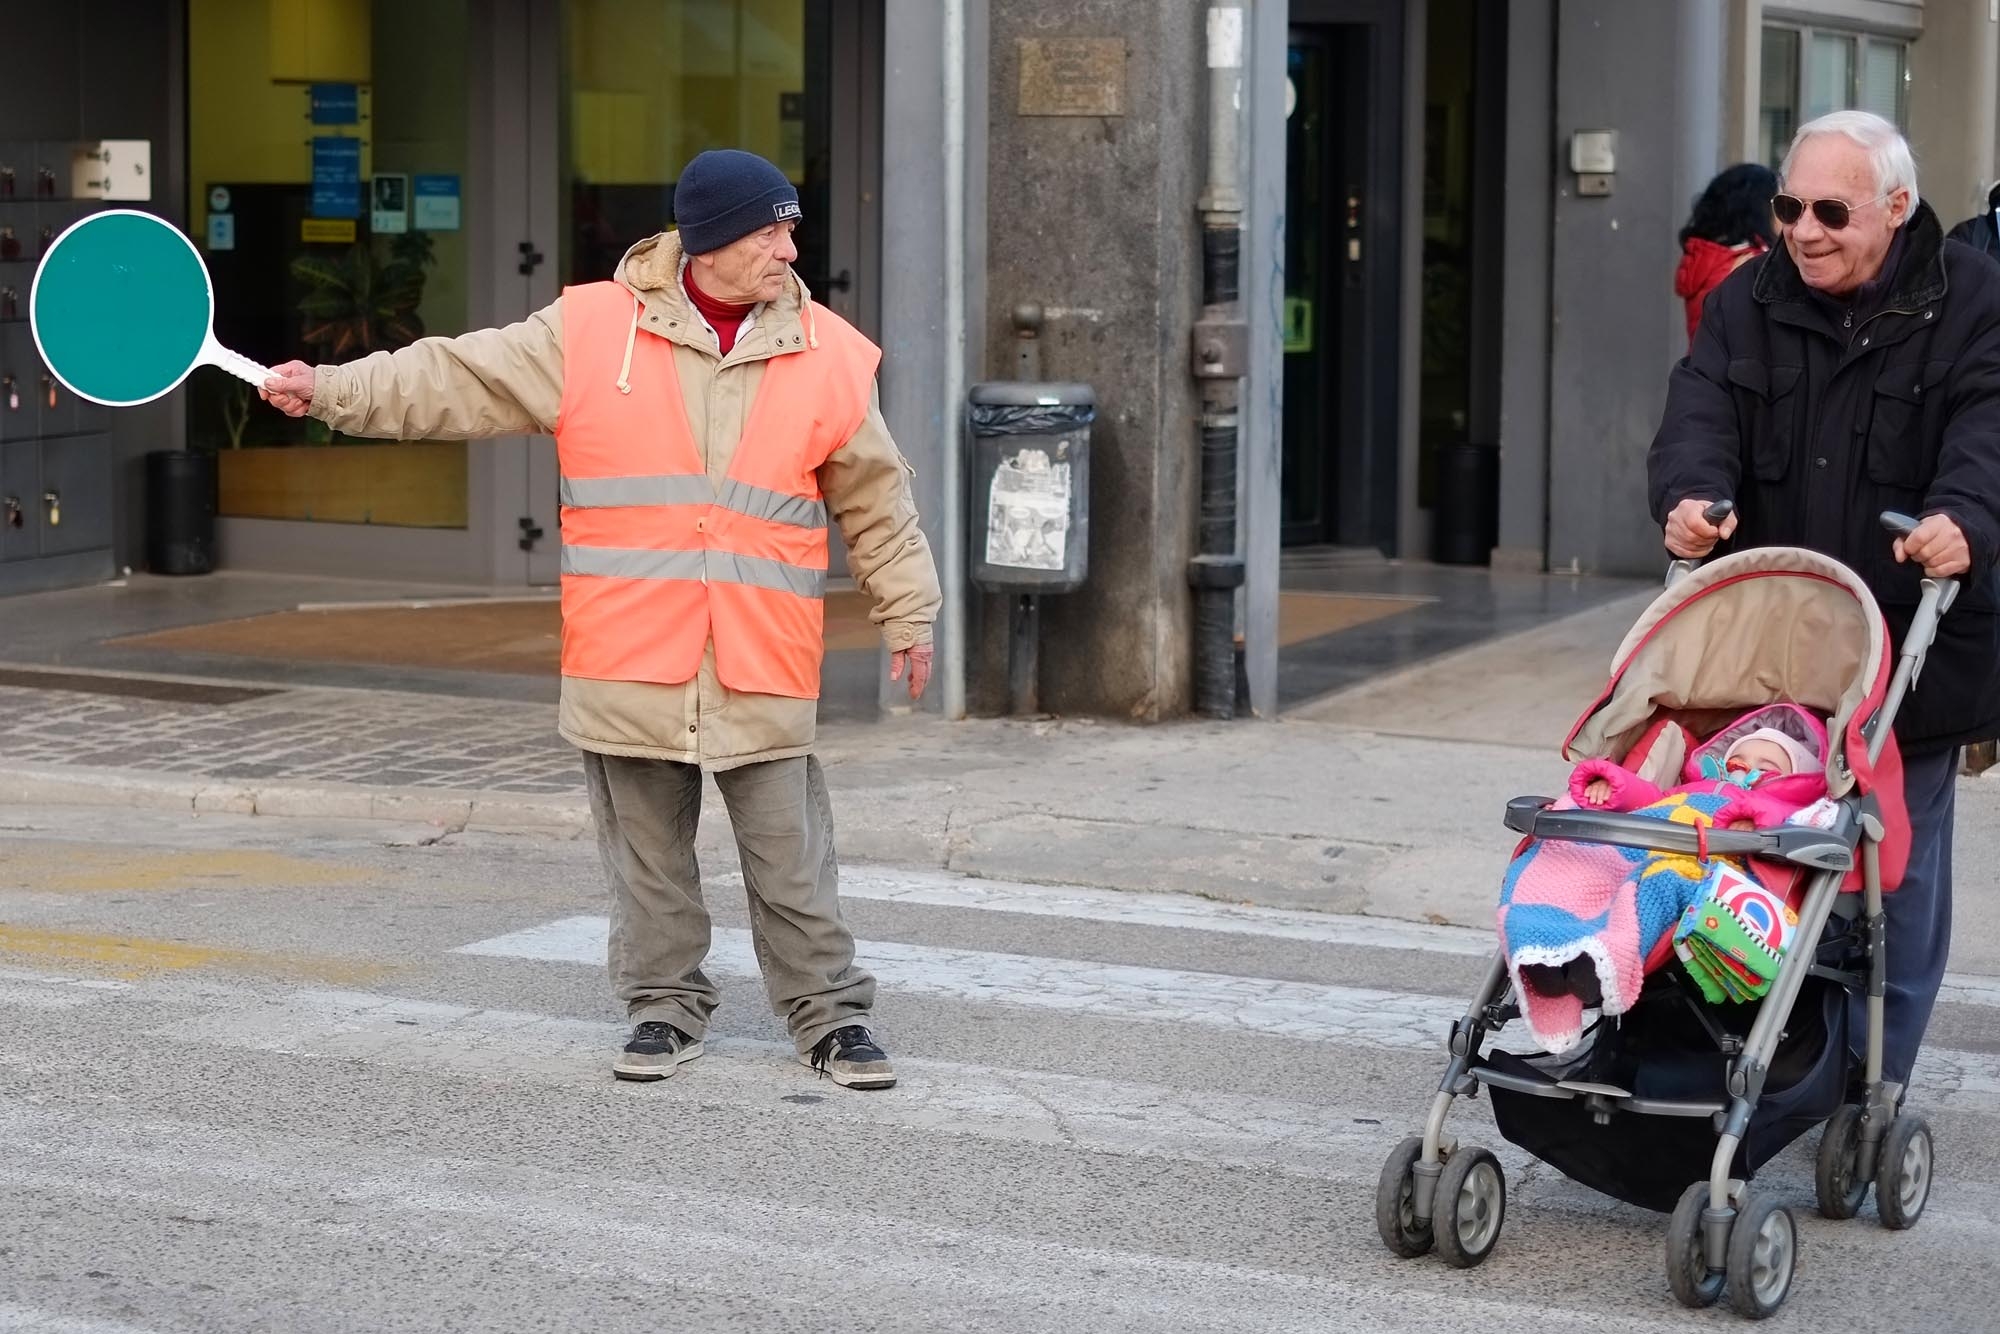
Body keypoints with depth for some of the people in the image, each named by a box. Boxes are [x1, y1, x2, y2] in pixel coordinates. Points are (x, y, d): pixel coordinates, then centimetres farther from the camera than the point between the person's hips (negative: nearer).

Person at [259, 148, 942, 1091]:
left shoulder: (827, 355, 3)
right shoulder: (590, 332, -2)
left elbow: (876, 501, 11)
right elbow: (457, 380, 0)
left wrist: (909, 614, 12)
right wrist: (332, 390, -7)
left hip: (763, 668, 0)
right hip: (628, 661, 0)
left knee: (790, 856, 2)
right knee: (647, 854, 10)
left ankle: (830, 1015, 15)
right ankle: (665, 1007, 25)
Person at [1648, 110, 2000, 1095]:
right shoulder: (1748, 304, 8)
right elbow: (1702, 411, -6)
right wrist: (1692, 494, -27)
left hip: (1913, 645, -2)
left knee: (1896, 871, 5)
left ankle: (1874, 1089, 14)